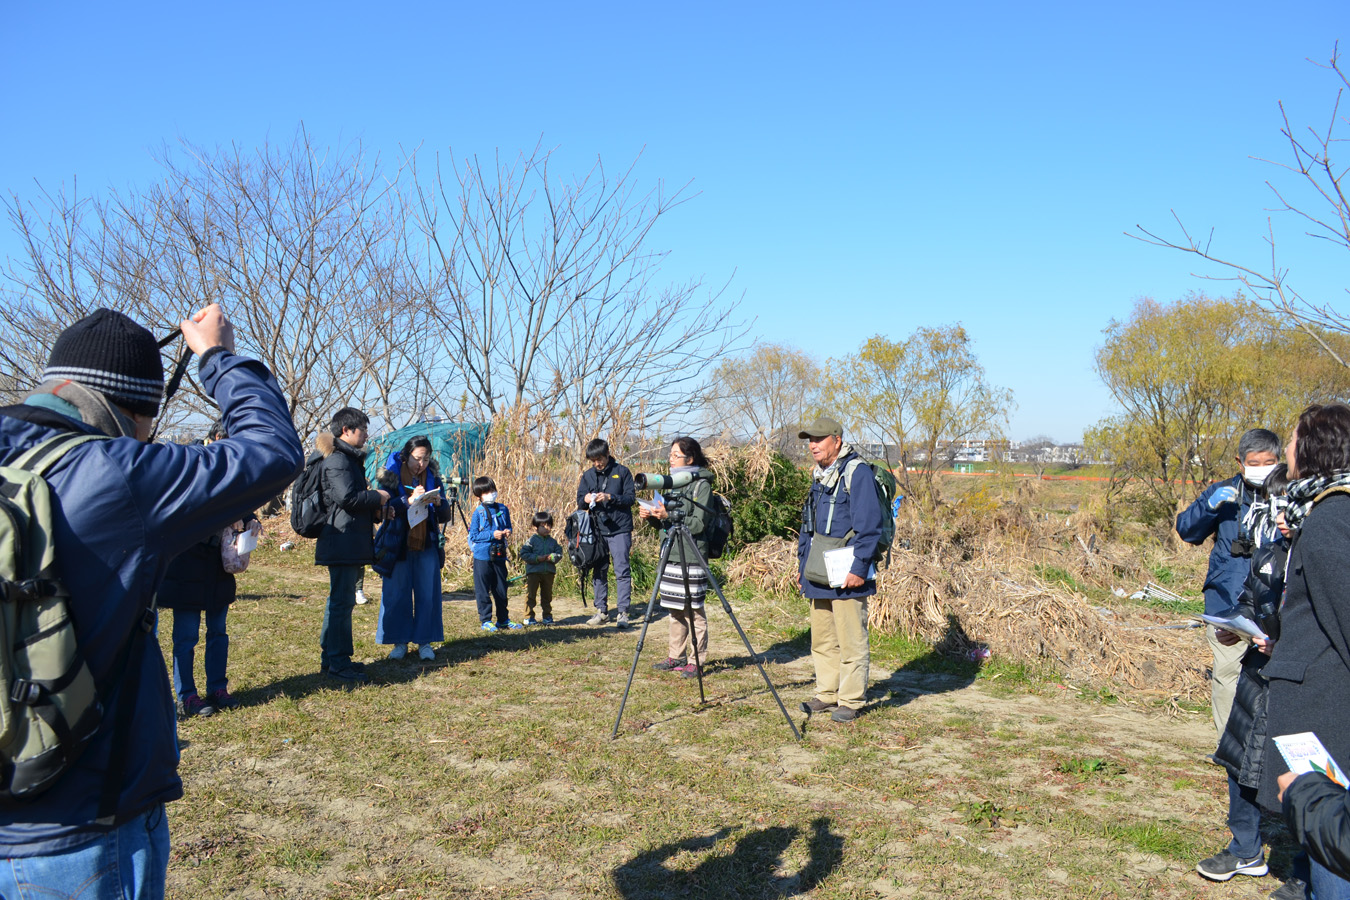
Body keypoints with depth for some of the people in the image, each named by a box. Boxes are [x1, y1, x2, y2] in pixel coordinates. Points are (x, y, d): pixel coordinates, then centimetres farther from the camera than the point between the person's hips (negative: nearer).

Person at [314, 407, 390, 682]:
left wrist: (376, 505, 8)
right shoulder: (337, 459, -12)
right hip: (342, 541, -11)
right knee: (342, 600, -8)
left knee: (341, 599, 15)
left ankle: (331, 658, 24)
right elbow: (347, 496, -23)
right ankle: (338, 663, -3)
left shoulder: (348, 458, 22)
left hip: (350, 543, 11)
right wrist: (377, 497, -9)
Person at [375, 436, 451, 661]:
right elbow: (383, 508, -13)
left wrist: (438, 503, -15)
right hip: (399, 545, -2)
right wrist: (409, 500, -26)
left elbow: (445, 516, 7)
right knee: (397, 593, 2)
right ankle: (400, 642, 12)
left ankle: (424, 642, 11)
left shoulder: (433, 478, 8)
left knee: (427, 594, 2)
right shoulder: (392, 476, 0)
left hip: (427, 545, 2)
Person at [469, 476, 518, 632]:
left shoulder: (503, 509, 7)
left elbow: (508, 527, 17)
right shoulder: (478, 513, -6)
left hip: (499, 554, 4)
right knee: (483, 590, 1)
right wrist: (492, 535, -18)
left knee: (501, 588, 12)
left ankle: (503, 619, 23)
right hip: (483, 556, -4)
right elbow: (474, 536, -9)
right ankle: (486, 620, 10)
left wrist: (507, 532, -6)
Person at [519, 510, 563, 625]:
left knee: (547, 595, 12)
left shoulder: (553, 542, 7)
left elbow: (559, 553, 7)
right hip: (533, 571, -3)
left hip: (549, 572, 4)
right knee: (530, 594, -1)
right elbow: (524, 554, -9)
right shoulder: (532, 540, -5)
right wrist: (537, 558, -18)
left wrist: (552, 557, -15)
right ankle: (529, 617, 6)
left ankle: (547, 616, 22)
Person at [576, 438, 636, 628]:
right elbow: (579, 500, 11)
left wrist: (610, 497, -19)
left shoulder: (622, 472, -1)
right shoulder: (588, 475, 10)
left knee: (622, 571, -6)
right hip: (597, 530, 4)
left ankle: (623, 612, -3)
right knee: (598, 571, 9)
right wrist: (585, 499, -12)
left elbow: (631, 497, -6)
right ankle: (601, 611, 19)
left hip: (620, 530, -4)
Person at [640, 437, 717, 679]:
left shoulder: (701, 484, -7)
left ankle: (697, 660, 6)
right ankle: (675, 657, 21)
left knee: (693, 609, -2)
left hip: (691, 556, -7)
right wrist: (652, 517, 0)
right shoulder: (673, 483, 16)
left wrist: (669, 516, -20)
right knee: (675, 609, 12)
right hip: (671, 553, 7)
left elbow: (698, 523, -15)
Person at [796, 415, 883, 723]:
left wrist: (859, 568, -18)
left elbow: (868, 526, -15)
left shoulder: (856, 473, -11)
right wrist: (802, 562, 21)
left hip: (846, 575, -8)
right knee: (822, 640, 14)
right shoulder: (819, 475, 15)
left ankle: (851, 700, 9)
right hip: (818, 574, 8)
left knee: (851, 640, -1)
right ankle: (827, 693, 25)